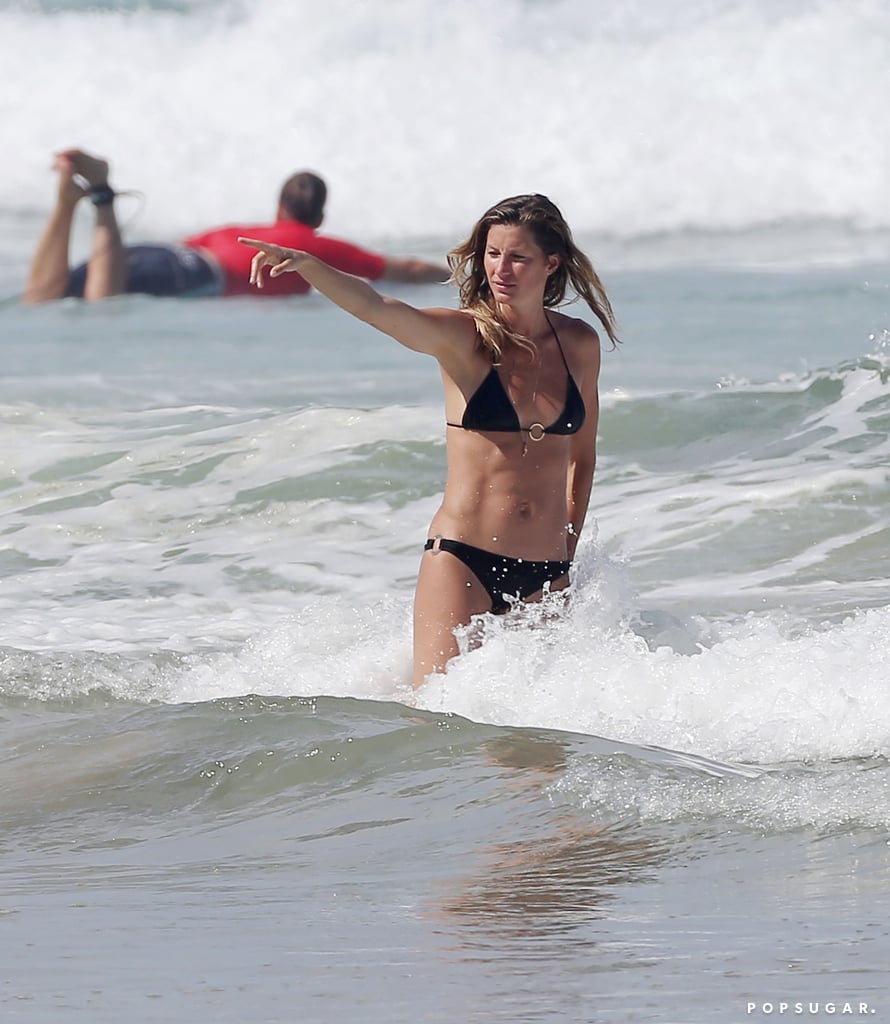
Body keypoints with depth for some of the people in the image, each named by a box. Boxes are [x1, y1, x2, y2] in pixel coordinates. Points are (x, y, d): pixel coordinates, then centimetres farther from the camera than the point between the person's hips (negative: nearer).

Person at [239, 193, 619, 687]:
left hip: (544, 575, 3)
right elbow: (374, 308, -24)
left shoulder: (580, 344, 6)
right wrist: (304, 264, -42)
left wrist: (568, 550, 15)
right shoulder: (463, 337, -5)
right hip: (463, 560, -3)